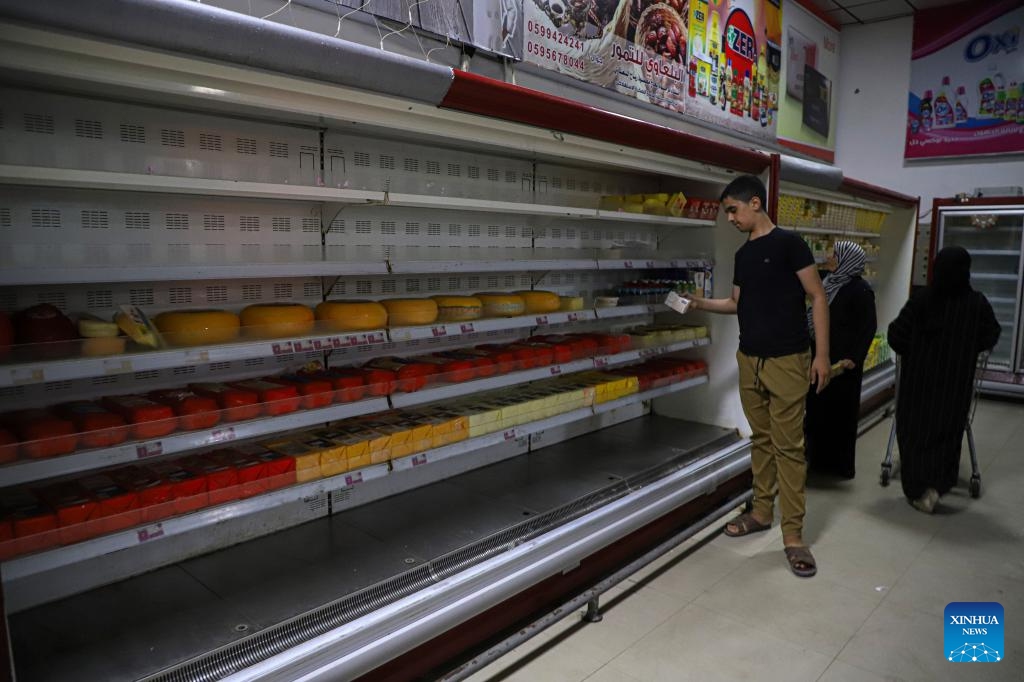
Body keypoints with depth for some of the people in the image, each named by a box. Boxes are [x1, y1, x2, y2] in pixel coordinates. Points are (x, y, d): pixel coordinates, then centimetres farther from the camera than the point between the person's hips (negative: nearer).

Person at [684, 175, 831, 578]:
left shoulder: (788, 243, -7)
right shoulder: (743, 255, 13)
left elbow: (817, 298, -7)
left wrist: (822, 355, -12)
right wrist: (701, 304, 4)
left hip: (786, 361, -6)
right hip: (749, 360, 6)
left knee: (788, 447, -3)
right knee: (761, 440, 13)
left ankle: (793, 535, 4)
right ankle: (762, 512, 25)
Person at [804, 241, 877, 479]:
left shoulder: (860, 290, -12)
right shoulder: (829, 283, 10)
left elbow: (868, 327, -15)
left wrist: (853, 359, -22)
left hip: (842, 362, -7)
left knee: (840, 410, 3)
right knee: (818, 407, 12)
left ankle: (840, 464, 16)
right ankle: (820, 459, 25)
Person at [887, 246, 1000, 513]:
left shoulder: (920, 299, -12)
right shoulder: (977, 303, -7)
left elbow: (896, 336, -9)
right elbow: (990, 338, 5)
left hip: (919, 378, -1)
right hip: (955, 381, 1)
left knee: (915, 431, 10)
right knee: (947, 431, 13)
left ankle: (917, 490, 16)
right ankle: (936, 486, 0)